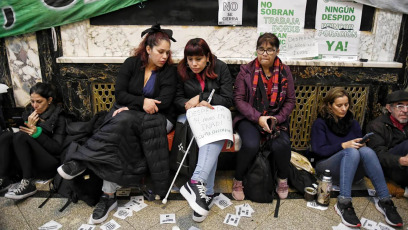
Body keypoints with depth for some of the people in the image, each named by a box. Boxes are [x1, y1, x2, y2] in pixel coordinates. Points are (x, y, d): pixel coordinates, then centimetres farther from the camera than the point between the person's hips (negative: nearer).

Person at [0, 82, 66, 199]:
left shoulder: (58, 116, -5)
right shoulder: (29, 112, 9)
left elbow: (57, 148, -12)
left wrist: (37, 133, -24)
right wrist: (29, 125, -12)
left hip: (49, 164, -5)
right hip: (28, 162, 5)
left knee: (21, 136, -25)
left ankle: (28, 184, -28)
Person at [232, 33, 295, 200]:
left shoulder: (284, 72, 5)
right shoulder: (246, 70, -2)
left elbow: (290, 100, 6)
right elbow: (239, 99, -5)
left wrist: (277, 119, -10)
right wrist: (258, 118, -16)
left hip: (276, 119, 2)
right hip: (250, 118, -1)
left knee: (281, 144, -28)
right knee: (251, 144, -31)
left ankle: (283, 179, 6)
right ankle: (238, 180, -1)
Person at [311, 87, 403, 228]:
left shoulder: (353, 123, 18)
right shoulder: (320, 123, 3)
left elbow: (359, 145, 15)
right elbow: (318, 150, -8)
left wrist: (361, 144, -9)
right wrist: (343, 145, -18)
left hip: (351, 172, 4)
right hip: (328, 169, -3)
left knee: (366, 151, -28)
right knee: (352, 152, -34)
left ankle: (384, 200, -31)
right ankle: (343, 203, -42)